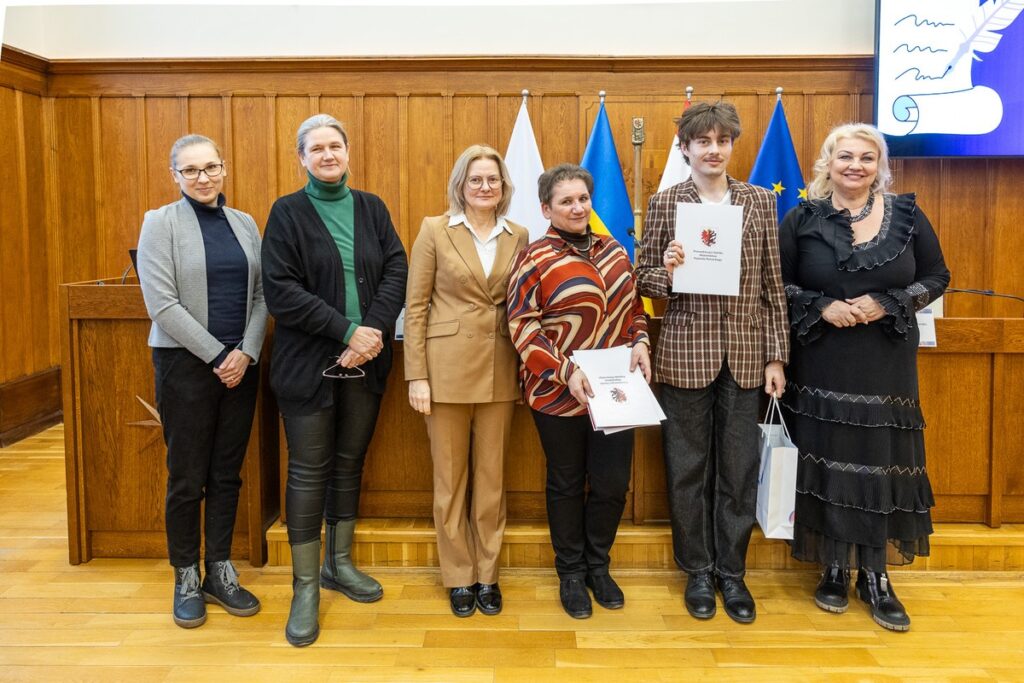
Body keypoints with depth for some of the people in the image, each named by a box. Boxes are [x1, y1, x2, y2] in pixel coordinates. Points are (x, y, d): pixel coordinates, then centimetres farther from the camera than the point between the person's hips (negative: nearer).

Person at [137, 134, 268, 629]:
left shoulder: (244, 224, 10)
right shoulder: (161, 222, -3)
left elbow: (260, 296, 7)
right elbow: (162, 303, -11)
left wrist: (246, 352, -8)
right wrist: (217, 356, -13)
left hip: (240, 365, 4)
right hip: (185, 364, -4)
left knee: (227, 475, 10)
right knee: (186, 478, 4)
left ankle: (220, 574, 23)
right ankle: (186, 581, 20)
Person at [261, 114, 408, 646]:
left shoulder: (371, 208, 9)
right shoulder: (287, 213, -1)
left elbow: (395, 271, 1)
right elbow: (281, 289, -11)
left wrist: (374, 331, -14)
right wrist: (348, 331, -17)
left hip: (365, 361, 4)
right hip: (310, 362, -3)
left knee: (350, 462, 13)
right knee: (310, 470, 1)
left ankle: (339, 564, 30)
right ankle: (305, 587, 13)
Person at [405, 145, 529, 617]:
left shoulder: (519, 237, 7)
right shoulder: (435, 230, -1)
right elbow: (415, 306, -3)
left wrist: (526, 370, 3)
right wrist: (416, 375, -8)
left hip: (500, 371, 2)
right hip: (447, 368, -2)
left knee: (492, 477, 10)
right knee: (450, 478, 7)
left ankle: (487, 574, 25)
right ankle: (458, 577, 22)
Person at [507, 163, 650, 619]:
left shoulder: (614, 252, 9)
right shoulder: (535, 260, -7)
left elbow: (634, 308, 18)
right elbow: (522, 327, -12)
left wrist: (639, 343, -1)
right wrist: (565, 372, -21)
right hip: (560, 395, -4)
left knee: (612, 483, 8)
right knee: (566, 484, 11)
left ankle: (598, 566, 32)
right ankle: (570, 573, 30)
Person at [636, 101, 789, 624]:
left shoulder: (760, 202, 6)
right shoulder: (665, 203, 0)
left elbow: (773, 285, 6)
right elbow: (643, 280, 4)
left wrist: (776, 355, 4)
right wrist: (666, 272, -19)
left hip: (744, 354, 2)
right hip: (686, 352, -1)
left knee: (739, 467, 8)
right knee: (688, 466, 8)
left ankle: (732, 571, 25)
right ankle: (698, 569, 25)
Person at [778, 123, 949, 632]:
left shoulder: (907, 216, 2)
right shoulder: (802, 219, 0)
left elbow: (936, 277, 6)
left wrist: (887, 305, -11)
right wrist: (822, 307, -14)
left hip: (886, 365, 1)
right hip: (822, 366, -1)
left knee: (882, 463, 3)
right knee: (827, 462, 4)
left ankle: (875, 576, 17)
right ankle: (834, 569, 20)